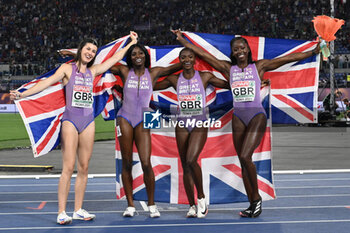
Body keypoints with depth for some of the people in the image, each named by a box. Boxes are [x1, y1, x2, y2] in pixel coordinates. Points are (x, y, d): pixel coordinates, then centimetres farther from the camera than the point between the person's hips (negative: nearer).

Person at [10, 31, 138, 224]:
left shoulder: (92, 71, 15)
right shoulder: (67, 68, 2)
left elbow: (115, 58, 25)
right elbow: (47, 82, -8)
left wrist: (131, 43, 31)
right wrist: (22, 94, -19)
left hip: (88, 121, 5)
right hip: (71, 120, -5)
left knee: (84, 167, 5)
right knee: (68, 167, -10)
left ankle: (78, 210, 12)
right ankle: (61, 212, -8)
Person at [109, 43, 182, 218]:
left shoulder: (153, 73, 5)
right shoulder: (124, 71, 4)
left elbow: (178, 66, 5)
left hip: (143, 121, 0)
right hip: (125, 118, 0)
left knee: (146, 164, -10)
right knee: (127, 164, 1)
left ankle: (152, 205, 3)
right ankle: (130, 205, 8)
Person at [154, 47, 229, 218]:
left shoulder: (205, 77, 2)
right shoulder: (174, 80, 7)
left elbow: (230, 85, 8)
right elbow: (151, 87, 15)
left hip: (200, 123, -3)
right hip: (182, 124, 3)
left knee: (191, 160, -22)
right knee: (185, 166, 4)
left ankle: (201, 197, -4)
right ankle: (192, 206, 13)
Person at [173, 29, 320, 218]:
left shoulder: (259, 66, 4)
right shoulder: (228, 68, 10)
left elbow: (288, 58, 1)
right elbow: (202, 54, 10)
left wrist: (313, 52, -2)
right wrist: (182, 40, 8)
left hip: (257, 116, -4)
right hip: (238, 117, 4)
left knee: (245, 156, -19)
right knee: (243, 162, 3)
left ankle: (256, 197, -4)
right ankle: (253, 204, 11)